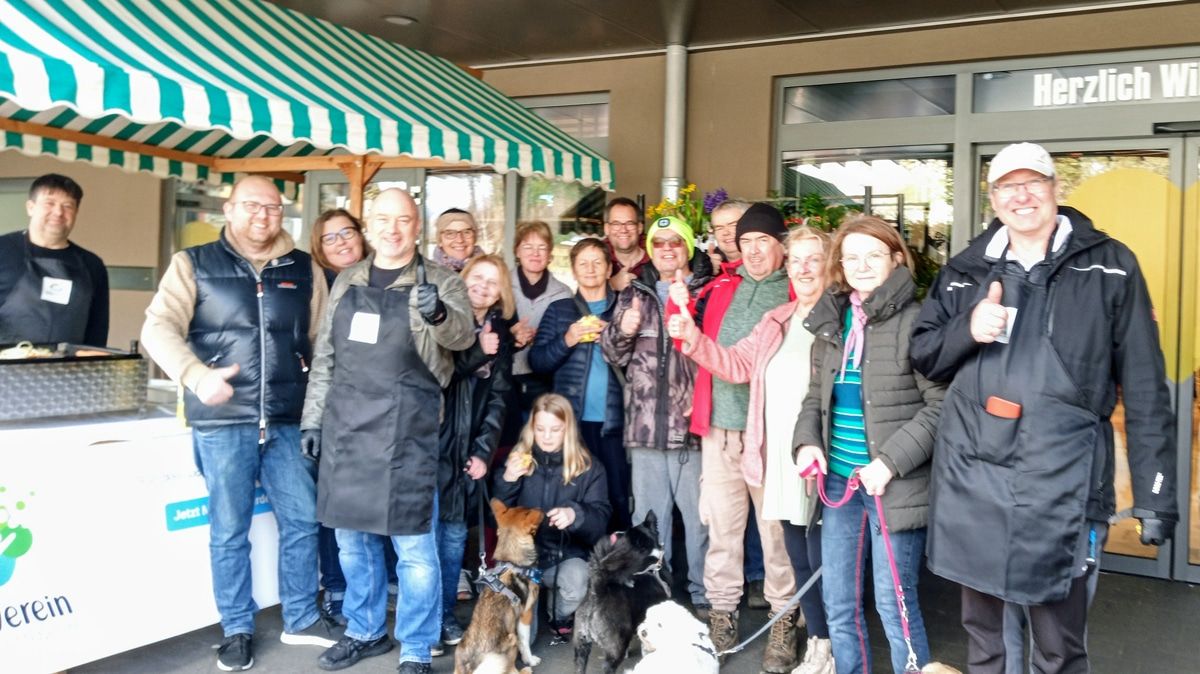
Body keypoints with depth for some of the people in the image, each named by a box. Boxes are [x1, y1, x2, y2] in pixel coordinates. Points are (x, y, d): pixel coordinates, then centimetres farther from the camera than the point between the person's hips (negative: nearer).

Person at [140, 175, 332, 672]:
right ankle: (237, 630, 24)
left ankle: (300, 620, 26)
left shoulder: (304, 269, 10)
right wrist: (195, 375, -24)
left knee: (302, 520, 8)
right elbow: (158, 328, -7)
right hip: (222, 421, -2)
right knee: (229, 530, 8)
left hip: (289, 420, 3)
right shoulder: (194, 264, 2)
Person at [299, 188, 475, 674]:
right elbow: (324, 356, 16)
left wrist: (438, 313, -42)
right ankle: (365, 631, 33)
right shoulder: (347, 281, 12)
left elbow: (461, 335, -20)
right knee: (351, 537, 15)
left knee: (413, 543, 0)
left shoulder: (441, 282, -2)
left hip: (406, 428, -5)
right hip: (345, 425, 5)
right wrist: (312, 418, 12)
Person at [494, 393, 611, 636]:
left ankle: (559, 616, 1)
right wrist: (507, 481, -17)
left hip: (568, 556, -1)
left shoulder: (588, 468, -2)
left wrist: (575, 515, -32)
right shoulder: (518, 461, 2)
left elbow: (600, 520, -9)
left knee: (577, 578, -34)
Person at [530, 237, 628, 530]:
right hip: (572, 421, 1)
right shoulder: (559, 311, 12)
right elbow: (537, 361, 4)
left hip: (614, 421, -1)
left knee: (620, 499, -2)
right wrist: (567, 340, -10)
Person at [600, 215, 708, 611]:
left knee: (700, 515, 4)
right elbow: (615, 356, 15)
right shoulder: (633, 295, 14)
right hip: (645, 426, 3)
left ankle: (703, 596, 18)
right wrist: (622, 331, -4)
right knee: (648, 517, 12)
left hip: (693, 424, -3)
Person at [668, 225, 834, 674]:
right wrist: (694, 339, 3)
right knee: (799, 560, 16)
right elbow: (738, 364, 15)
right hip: (781, 462, 7)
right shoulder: (776, 321, 16)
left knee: (824, 561, 0)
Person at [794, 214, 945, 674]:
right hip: (839, 481, 6)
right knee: (838, 604, 14)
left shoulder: (914, 320, -9)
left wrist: (892, 461, -19)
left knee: (894, 605, 2)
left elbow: (940, 406, -14)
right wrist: (807, 441, -2)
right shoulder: (830, 321, 10)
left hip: (894, 486, -6)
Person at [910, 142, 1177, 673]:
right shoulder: (965, 270, 9)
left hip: (1059, 480, -3)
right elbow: (923, 355, 14)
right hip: (971, 476, 3)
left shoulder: (1109, 266, 0)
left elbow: (1144, 388, -1)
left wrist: (1155, 494, -4)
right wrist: (968, 330, -8)